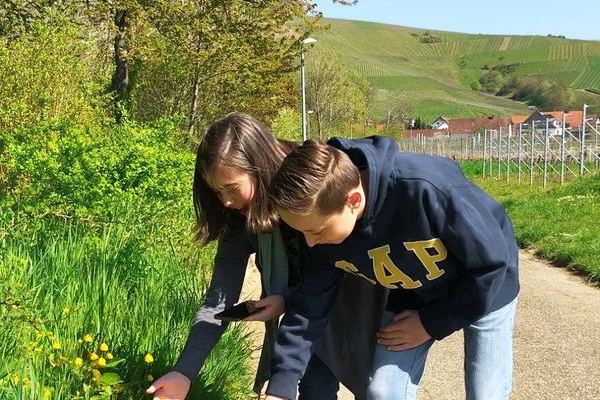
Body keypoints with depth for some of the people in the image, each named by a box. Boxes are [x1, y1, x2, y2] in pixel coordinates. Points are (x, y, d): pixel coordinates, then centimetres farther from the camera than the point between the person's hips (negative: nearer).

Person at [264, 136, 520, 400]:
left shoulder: (426, 189, -42)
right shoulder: (322, 221, -24)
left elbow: (492, 262, -27)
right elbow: (310, 303, -11)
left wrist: (432, 323, -18)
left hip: (487, 289, -3)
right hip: (411, 297, 4)